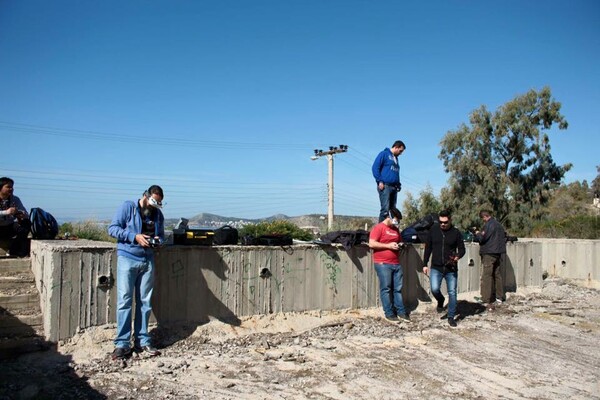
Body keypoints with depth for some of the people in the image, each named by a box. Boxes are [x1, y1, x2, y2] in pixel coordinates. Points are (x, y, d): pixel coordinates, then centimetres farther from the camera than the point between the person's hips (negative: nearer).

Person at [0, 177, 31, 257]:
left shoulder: (15, 199, 1)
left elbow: (26, 214, -4)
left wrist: (22, 215, -28)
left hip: (10, 228, 3)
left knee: (26, 223, -23)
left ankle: (14, 251, -16)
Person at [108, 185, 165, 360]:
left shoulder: (158, 214, 12)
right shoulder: (127, 207, -2)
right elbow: (113, 228, -6)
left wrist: (158, 240, -4)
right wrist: (134, 237, -16)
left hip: (148, 261, 5)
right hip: (127, 258, -5)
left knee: (145, 302, 7)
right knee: (124, 301, -6)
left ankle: (142, 341, 16)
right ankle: (122, 343, 0)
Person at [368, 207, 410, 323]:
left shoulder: (396, 229, 17)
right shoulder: (378, 227, -6)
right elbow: (371, 244, -15)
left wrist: (400, 245, 7)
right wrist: (388, 245, -17)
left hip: (396, 264, 7)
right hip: (383, 264, -7)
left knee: (398, 289, 8)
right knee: (386, 289, -1)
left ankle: (401, 312, 15)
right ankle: (389, 314, 5)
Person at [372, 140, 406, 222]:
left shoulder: (396, 158, 24)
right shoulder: (384, 154, 0)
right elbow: (375, 167, -8)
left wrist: (398, 184, 13)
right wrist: (380, 181, -15)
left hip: (394, 187, 8)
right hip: (385, 186, -8)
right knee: (385, 209, -15)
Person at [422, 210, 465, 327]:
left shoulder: (456, 233, -3)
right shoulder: (433, 230, 0)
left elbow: (462, 249, 2)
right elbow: (428, 248, 6)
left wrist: (457, 256, -21)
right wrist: (425, 264, 5)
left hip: (451, 269, 0)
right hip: (436, 268, 0)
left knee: (452, 293, 3)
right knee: (434, 289, -16)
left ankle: (451, 317, 18)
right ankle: (440, 300, 19)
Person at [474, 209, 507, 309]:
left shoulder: (488, 225, -15)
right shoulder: (498, 224, 13)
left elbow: (482, 238, -17)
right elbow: (504, 236, 20)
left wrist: (477, 234, 2)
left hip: (489, 253, -9)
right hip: (498, 253, 9)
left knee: (486, 276, -8)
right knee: (498, 275, 16)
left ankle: (487, 300, -12)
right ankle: (499, 298, 25)